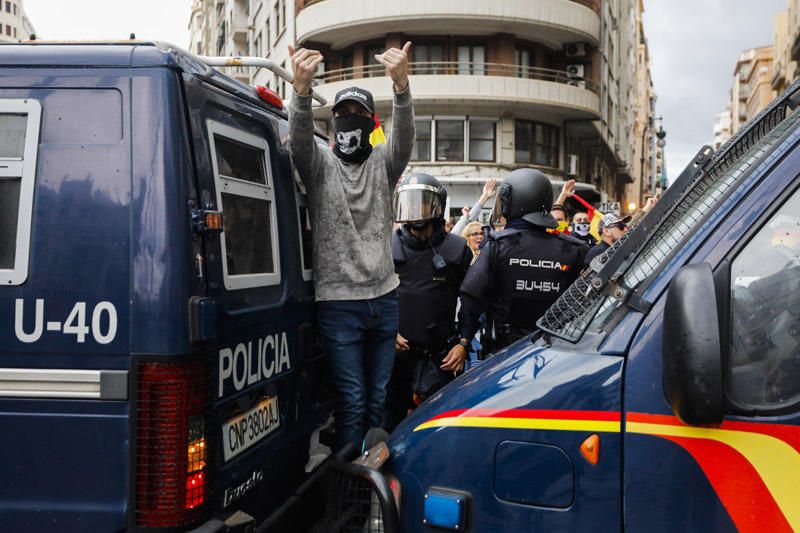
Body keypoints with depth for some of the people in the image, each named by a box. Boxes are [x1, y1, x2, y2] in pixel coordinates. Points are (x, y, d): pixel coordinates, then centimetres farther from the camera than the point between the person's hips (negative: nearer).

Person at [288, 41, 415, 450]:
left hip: (384, 298, 3)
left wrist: (401, 84, -34)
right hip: (338, 302, -3)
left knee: (377, 400, 12)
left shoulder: (382, 163, 8)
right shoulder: (320, 164, 2)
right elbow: (299, 139, -19)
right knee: (351, 401, -3)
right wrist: (302, 87, -40)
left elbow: (404, 136, -12)